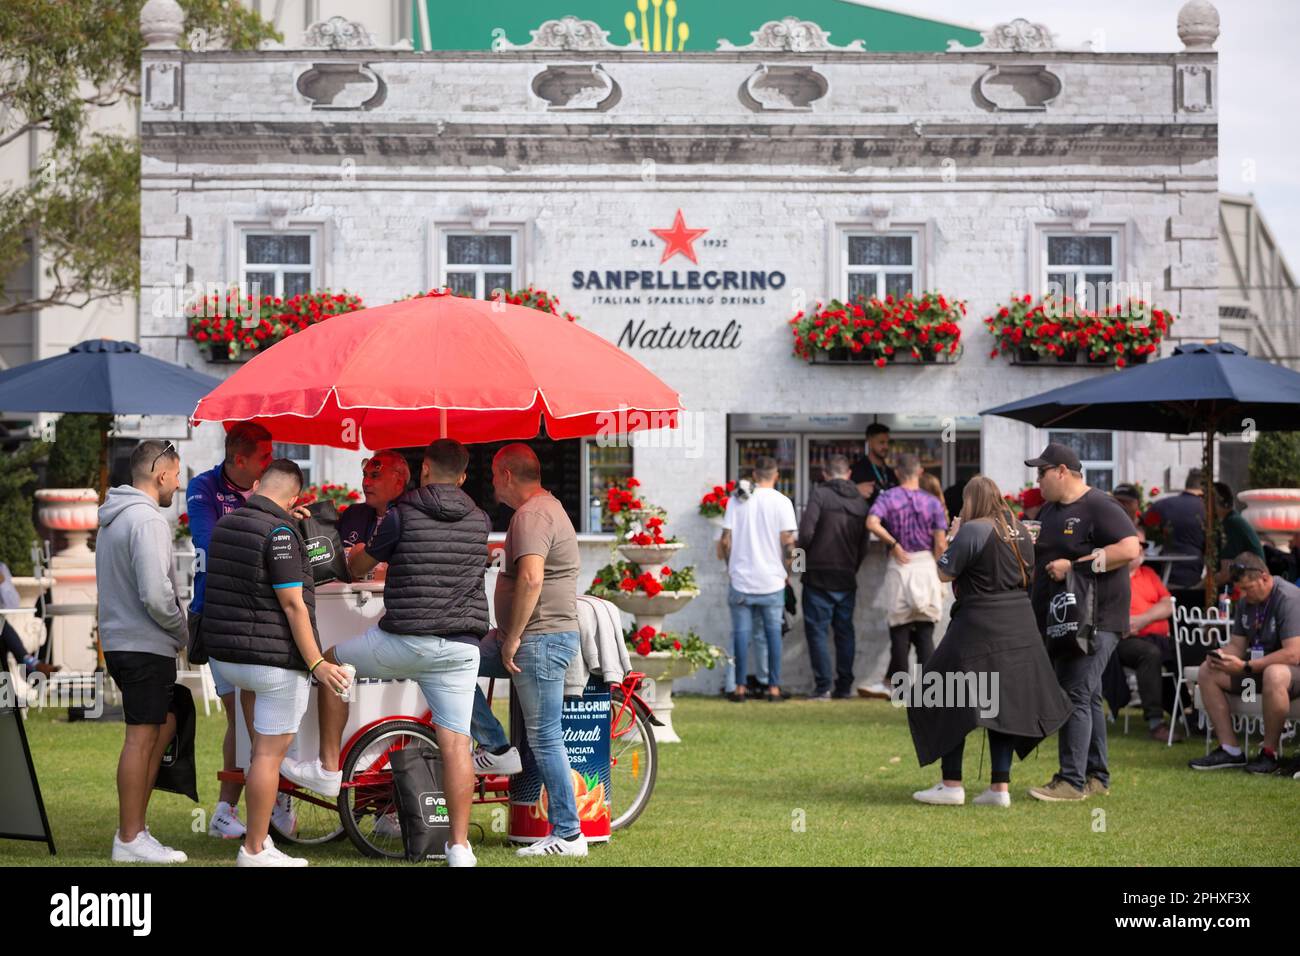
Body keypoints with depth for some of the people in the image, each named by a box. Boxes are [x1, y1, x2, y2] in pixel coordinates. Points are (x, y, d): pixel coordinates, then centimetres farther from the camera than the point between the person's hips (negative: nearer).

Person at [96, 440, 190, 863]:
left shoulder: (111, 518, 14)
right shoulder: (148, 520, -18)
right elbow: (156, 594, -24)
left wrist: (173, 630, 14)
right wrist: (182, 630, -7)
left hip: (118, 639, 10)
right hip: (145, 645, -10)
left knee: (164, 724, 17)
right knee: (142, 737, -5)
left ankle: (134, 827, 17)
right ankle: (130, 840, -1)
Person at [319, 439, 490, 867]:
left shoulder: (402, 515, -6)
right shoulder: (479, 521, 7)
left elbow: (355, 567, 8)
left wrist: (363, 545, 30)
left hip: (406, 639, -4)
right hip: (461, 648, 4)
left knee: (331, 663, 21)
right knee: (455, 742, 3)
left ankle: (328, 769, 23)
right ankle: (460, 844, 0)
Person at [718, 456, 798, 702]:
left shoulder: (737, 500, 1)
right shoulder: (782, 502, -5)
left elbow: (726, 540, 0)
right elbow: (788, 542, -8)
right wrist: (786, 571, 5)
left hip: (741, 579, 1)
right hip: (772, 580, -1)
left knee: (741, 632, 6)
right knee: (773, 631, 6)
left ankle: (740, 687, 7)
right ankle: (774, 687, 5)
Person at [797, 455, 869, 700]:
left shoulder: (820, 494, -9)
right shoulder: (860, 501, 7)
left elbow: (806, 532, -17)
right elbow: (863, 545, 10)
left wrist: (802, 558, 1)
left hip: (819, 577, -4)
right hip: (847, 578, 4)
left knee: (817, 630, 1)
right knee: (845, 631, 12)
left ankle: (823, 686, -4)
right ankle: (844, 687, 12)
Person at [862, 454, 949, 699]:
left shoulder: (888, 497, 0)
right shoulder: (932, 502, 2)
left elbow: (872, 523, -19)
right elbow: (940, 544, -2)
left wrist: (894, 544, -6)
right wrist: (937, 573, 10)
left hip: (900, 566, -1)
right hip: (926, 564, 1)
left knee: (900, 631, 7)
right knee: (925, 632, 4)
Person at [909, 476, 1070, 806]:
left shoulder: (973, 531, -13)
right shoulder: (1019, 531, 9)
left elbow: (945, 573, -10)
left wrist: (953, 538, 5)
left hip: (980, 629, -7)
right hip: (1020, 627, 7)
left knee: (950, 703, 4)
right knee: (1005, 704, 12)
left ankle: (951, 784, 3)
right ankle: (1000, 786, 11)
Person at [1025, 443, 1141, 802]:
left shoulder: (1098, 506, -11)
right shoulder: (1050, 510, 18)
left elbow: (1130, 549, -23)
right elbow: (1039, 555, 30)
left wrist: (1074, 566, -22)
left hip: (1096, 619, -9)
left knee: (1075, 695, -13)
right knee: (1087, 698, 14)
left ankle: (1072, 780, -13)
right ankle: (1096, 777, 20)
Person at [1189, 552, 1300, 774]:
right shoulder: (1246, 602, 7)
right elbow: (1237, 644, 12)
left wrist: (1245, 667, -29)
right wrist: (1221, 656, -14)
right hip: (1258, 668, 9)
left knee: (1274, 674, -42)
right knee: (1207, 671, -7)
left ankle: (1269, 753, -27)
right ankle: (1229, 749, -11)